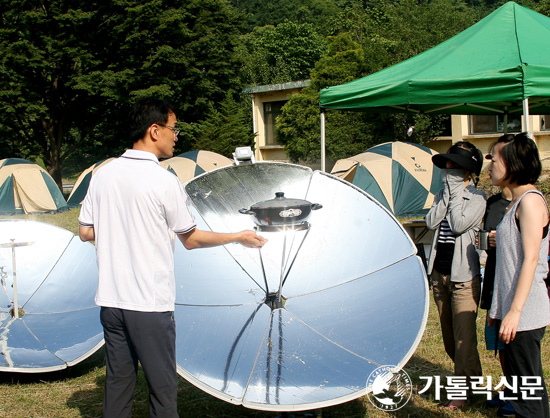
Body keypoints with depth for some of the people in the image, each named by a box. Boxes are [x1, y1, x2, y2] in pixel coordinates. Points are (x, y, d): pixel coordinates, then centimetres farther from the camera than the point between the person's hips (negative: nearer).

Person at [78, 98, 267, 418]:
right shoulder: (164, 181, -13)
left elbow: (86, 231, 9)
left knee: (118, 383, 14)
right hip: (150, 304, -6)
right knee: (163, 389, 6)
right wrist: (239, 237, 6)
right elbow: (191, 239, -5)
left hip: (110, 299, 6)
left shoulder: (103, 175, 3)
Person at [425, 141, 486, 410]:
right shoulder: (443, 194, 10)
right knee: (448, 335, 15)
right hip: (439, 274, 7)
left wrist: (456, 192, -13)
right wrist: (448, 193, -7)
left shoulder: (477, 198, -7)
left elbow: (459, 225, -22)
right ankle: (474, 378, 33)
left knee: (463, 336, -4)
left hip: (463, 276, -7)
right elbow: (431, 222, -5)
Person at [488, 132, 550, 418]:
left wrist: (514, 311, -23)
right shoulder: (515, 203, 16)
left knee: (527, 388, -4)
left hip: (525, 314, -10)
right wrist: (498, 307, 20)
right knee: (516, 381, 15)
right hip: (512, 310, 10)